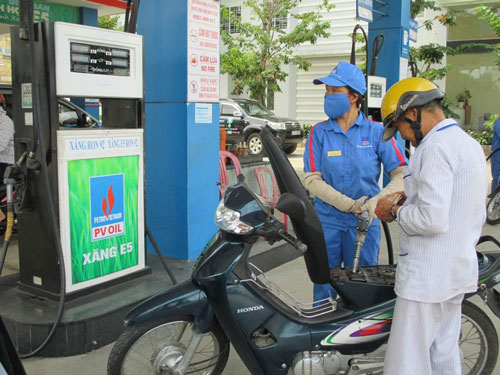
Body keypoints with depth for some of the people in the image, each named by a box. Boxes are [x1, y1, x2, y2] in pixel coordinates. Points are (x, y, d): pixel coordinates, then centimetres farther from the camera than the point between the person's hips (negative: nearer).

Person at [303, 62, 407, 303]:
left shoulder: (376, 131, -2)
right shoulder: (319, 132, 0)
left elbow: (402, 174, -5)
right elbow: (312, 180, -6)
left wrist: (377, 201, -20)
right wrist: (349, 204, -14)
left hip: (365, 222, 0)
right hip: (328, 221, 1)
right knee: (324, 289, 10)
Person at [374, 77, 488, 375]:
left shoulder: (436, 147, -18)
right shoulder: (471, 144, 14)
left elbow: (432, 219, -26)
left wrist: (394, 211, -10)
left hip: (427, 277, -10)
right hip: (460, 271, 10)